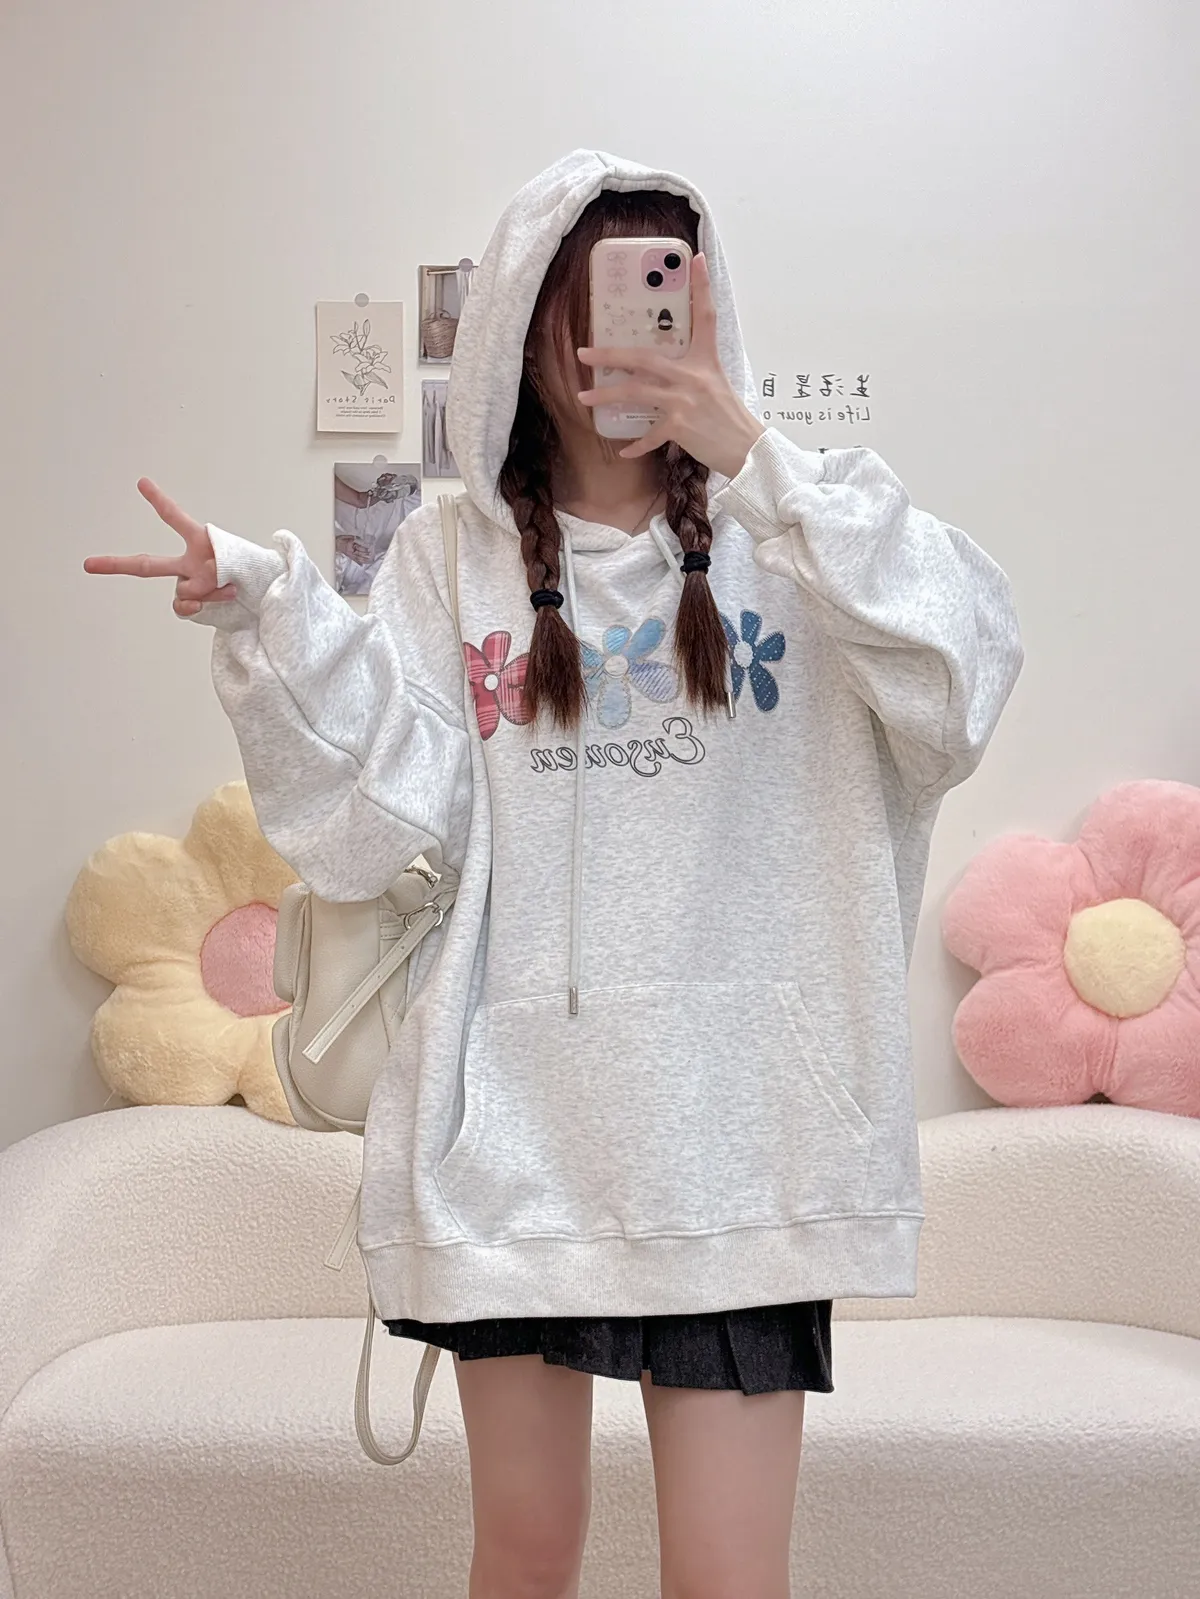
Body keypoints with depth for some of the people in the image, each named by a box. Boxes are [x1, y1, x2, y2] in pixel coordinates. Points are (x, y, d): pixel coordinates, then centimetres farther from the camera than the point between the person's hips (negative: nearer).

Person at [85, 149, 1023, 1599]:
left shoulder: (788, 535, 3)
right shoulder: (449, 559, 7)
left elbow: (960, 685, -15)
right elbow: (378, 823, -3)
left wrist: (759, 467, -19)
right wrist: (268, 621, -15)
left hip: (729, 1124, -1)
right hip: (510, 1111, 2)